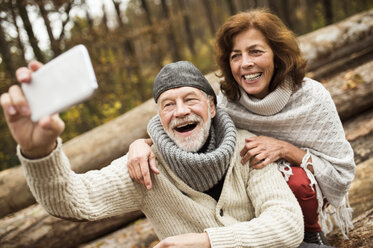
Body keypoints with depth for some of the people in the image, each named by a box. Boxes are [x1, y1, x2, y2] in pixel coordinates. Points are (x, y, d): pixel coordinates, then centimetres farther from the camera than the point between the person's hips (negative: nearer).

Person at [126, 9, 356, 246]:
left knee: (296, 179, -35)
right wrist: (142, 144, -35)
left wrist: (285, 149, -31)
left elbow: (342, 173, -18)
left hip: (306, 190, -3)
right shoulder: (228, 102, -15)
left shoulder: (312, 97, -21)